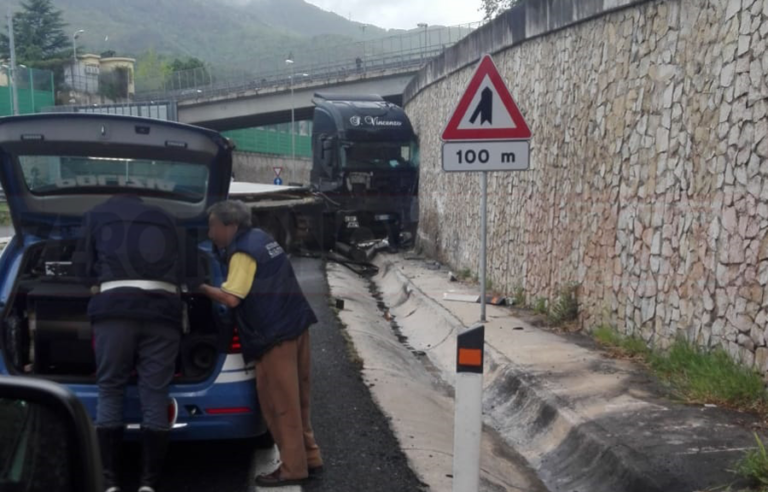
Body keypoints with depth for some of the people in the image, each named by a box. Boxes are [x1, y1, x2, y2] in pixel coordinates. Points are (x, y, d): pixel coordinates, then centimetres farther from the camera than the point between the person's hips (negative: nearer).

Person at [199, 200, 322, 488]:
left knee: (279, 403, -2)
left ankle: (293, 468, 4)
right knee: (294, 400, 15)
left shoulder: (242, 252, -13)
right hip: (294, 325, 10)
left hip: (276, 334, -10)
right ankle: (310, 458, 22)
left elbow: (231, 298, -19)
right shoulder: (259, 238, 15)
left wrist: (201, 288, -8)